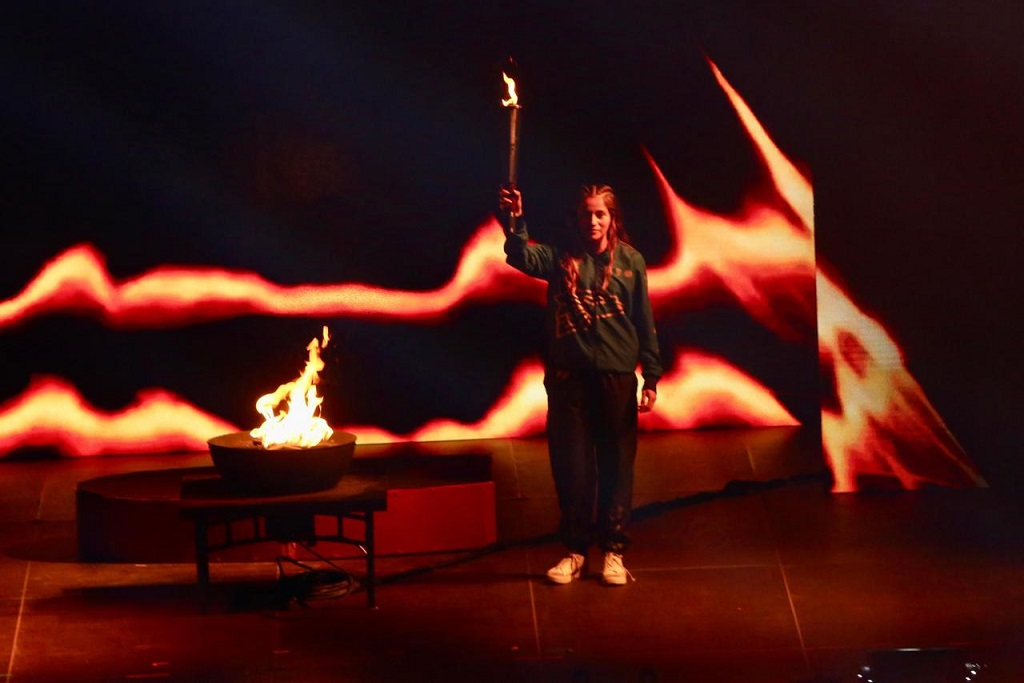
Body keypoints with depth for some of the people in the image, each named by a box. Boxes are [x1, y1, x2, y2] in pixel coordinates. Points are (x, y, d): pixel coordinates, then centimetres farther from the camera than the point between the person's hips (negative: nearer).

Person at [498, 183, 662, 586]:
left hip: (616, 376, 0)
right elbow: (522, 257, -19)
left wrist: (652, 377, 2)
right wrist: (515, 220, -37)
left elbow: (644, 322, 5)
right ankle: (574, 550, 16)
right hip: (568, 376, 0)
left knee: (616, 467, 6)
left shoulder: (629, 261, 4)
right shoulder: (560, 257, 2)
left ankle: (613, 550, 16)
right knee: (571, 467, 5)